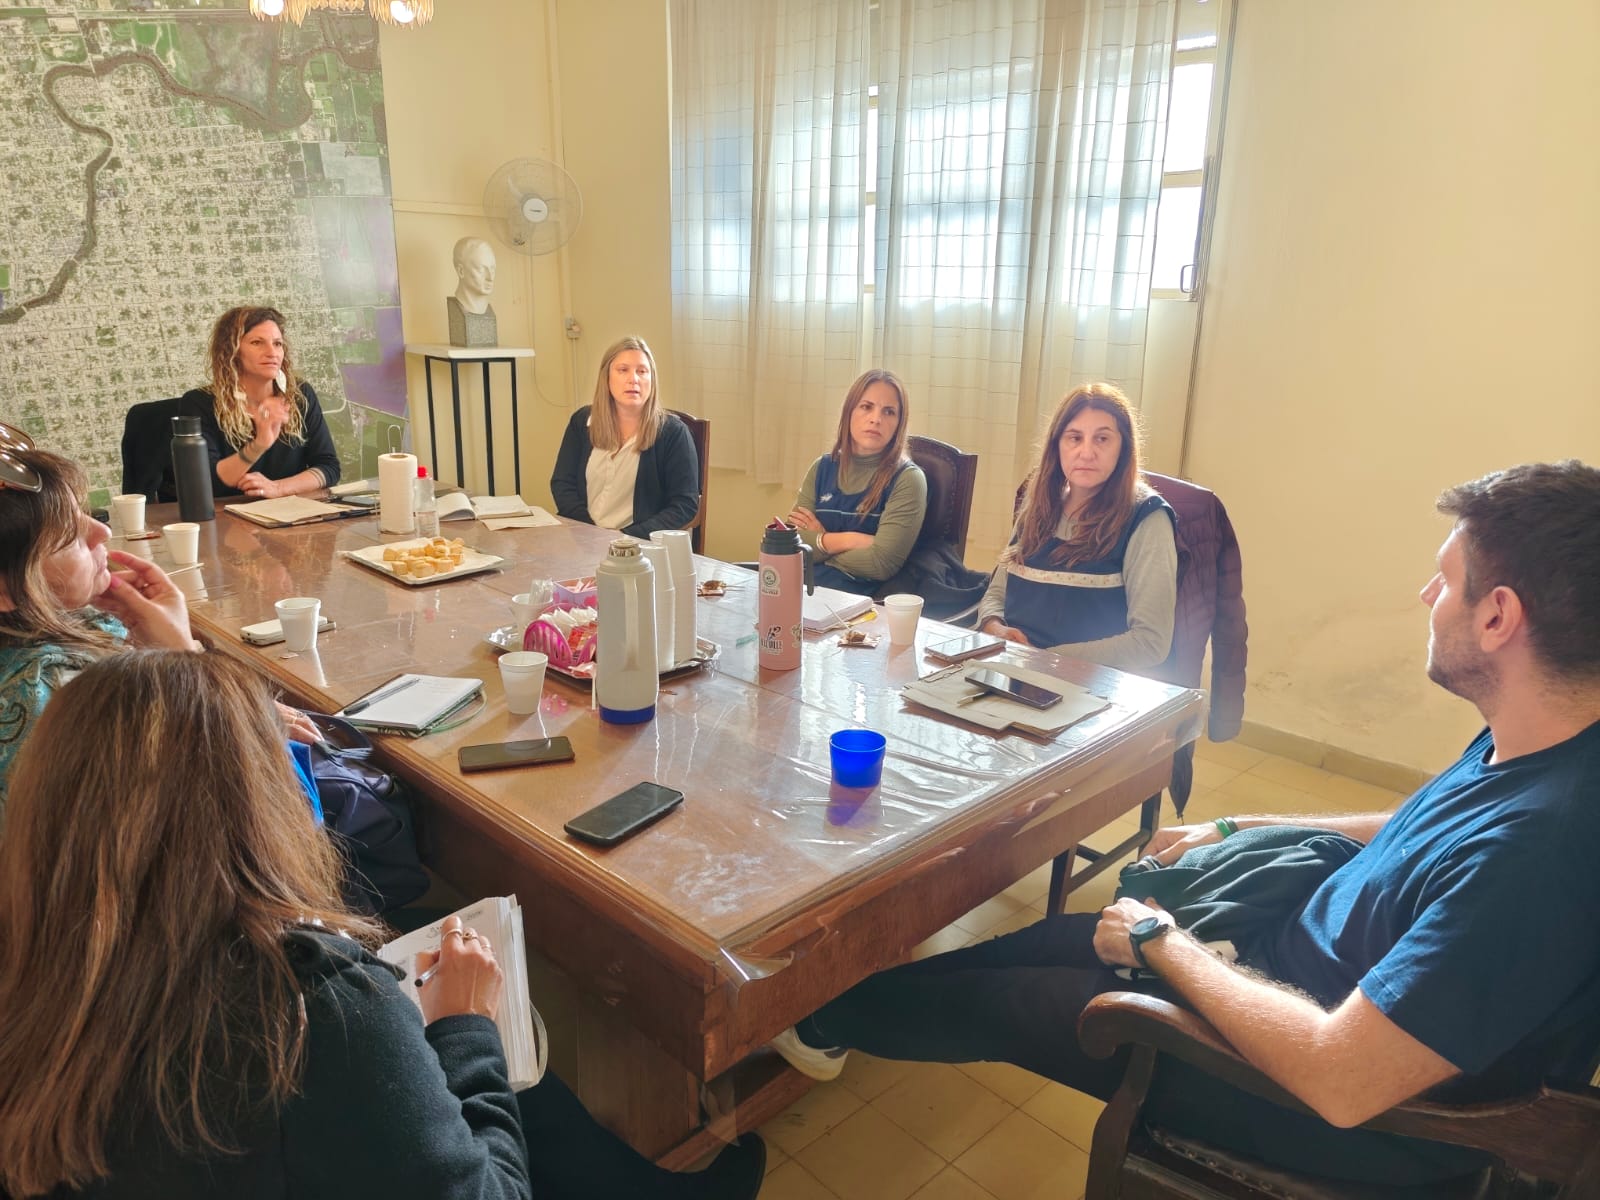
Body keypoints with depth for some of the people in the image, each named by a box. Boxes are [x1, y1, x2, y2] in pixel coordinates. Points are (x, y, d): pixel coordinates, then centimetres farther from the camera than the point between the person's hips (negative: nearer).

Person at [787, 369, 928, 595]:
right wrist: (845, 540, -12)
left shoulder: (907, 479, -6)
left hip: (867, 596, -5)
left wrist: (818, 543, -4)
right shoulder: (822, 468, 9)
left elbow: (882, 562, -15)